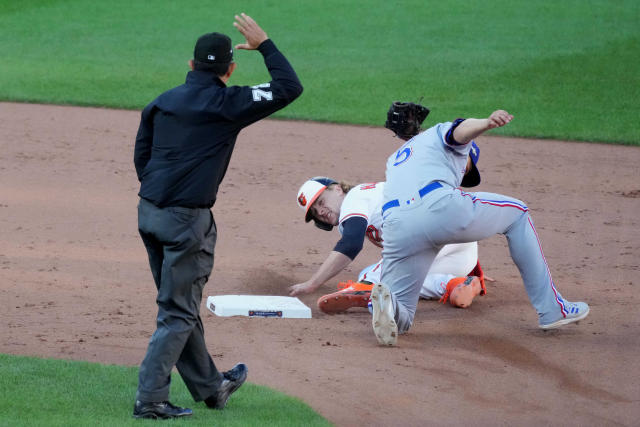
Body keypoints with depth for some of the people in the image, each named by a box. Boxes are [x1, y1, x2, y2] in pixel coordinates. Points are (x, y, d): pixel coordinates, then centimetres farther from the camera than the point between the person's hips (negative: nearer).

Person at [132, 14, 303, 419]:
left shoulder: (162, 102, 10)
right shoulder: (228, 103, -9)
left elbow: (141, 156, 15)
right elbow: (289, 87, -8)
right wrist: (265, 45, 1)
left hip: (149, 213, 7)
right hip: (187, 219, -7)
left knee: (182, 306, 18)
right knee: (178, 313, -1)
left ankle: (209, 386, 32)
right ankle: (151, 399, -6)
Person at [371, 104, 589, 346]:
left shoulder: (394, 160, 43)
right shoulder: (442, 132, 24)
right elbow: (462, 130, 0)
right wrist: (487, 124, -23)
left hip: (395, 228, 5)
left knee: (399, 319, 13)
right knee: (517, 214, 23)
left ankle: (387, 302, -27)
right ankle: (552, 310, 19)